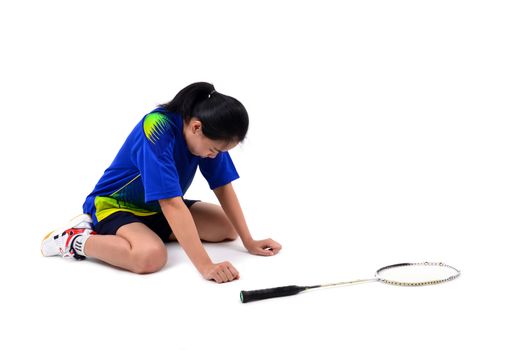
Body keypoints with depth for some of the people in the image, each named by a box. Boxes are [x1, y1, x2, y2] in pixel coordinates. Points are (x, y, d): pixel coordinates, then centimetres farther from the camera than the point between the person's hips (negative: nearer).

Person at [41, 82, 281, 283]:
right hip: (115, 205, -8)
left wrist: (249, 242, -12)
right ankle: (76, 239, -11)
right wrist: (206, 266, -43)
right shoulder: (157, 130, -34)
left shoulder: (207, 133, -13)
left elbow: (224, 188, -6)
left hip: (158, 208, 8)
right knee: (151, 256, -36)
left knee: (227, 228, -1)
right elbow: (172, 205, -39)